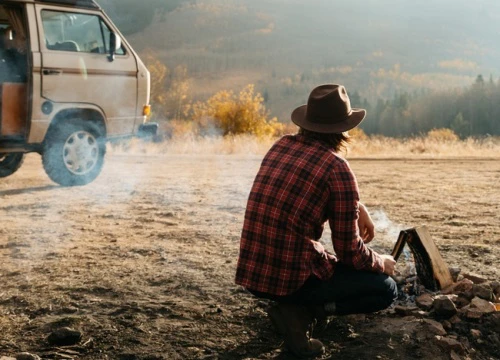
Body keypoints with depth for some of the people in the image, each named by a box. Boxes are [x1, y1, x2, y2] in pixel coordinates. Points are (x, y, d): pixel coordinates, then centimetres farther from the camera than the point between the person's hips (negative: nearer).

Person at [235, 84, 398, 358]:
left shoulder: (280, 146, 7)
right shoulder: (337, 168, -13)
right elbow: (349, 253, -8)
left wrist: (357, 207, 24)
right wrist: (380, 263, 13)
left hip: (250, 271, 7)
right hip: (290, 277, -7)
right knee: (385, 288, 10)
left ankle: (298, 305, 14)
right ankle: (300, 311, -5)